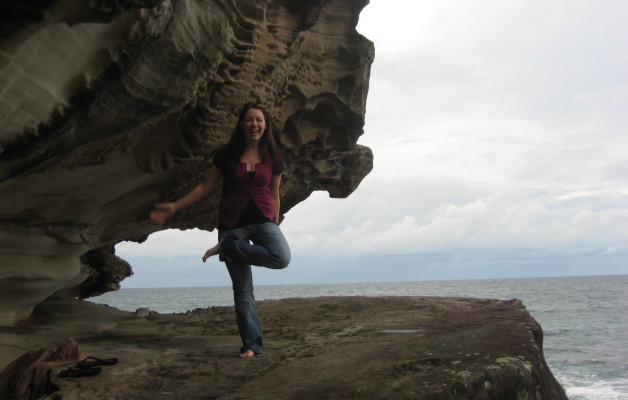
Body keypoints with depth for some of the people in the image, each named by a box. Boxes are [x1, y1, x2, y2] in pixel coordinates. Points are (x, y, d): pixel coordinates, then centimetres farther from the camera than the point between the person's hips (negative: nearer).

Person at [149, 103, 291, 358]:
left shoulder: (273, 158, 4)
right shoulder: (227, 154, 2)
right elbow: (206, 186, 5)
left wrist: (275, 227, 14)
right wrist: (174, 207, 1)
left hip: (263, 220, 1)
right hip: (232, 224, -1)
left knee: (282, 257, -31)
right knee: (242, 289, 0)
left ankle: (227, 248, -10)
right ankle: (252, 345, 12)